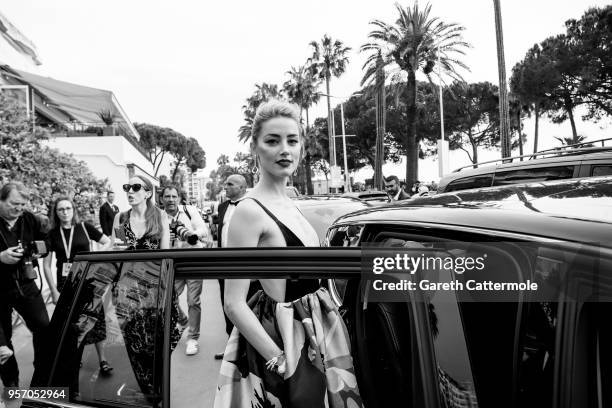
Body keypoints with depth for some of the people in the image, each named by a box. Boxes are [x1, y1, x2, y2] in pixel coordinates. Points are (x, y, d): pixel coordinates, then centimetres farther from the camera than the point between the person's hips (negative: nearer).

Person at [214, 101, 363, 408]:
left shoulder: (288, 204, 6)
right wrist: (280, 360, -24)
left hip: (312, 329, 8)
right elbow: (234, 304, -22)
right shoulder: (250, 210, -19)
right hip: (283, 336, -8)